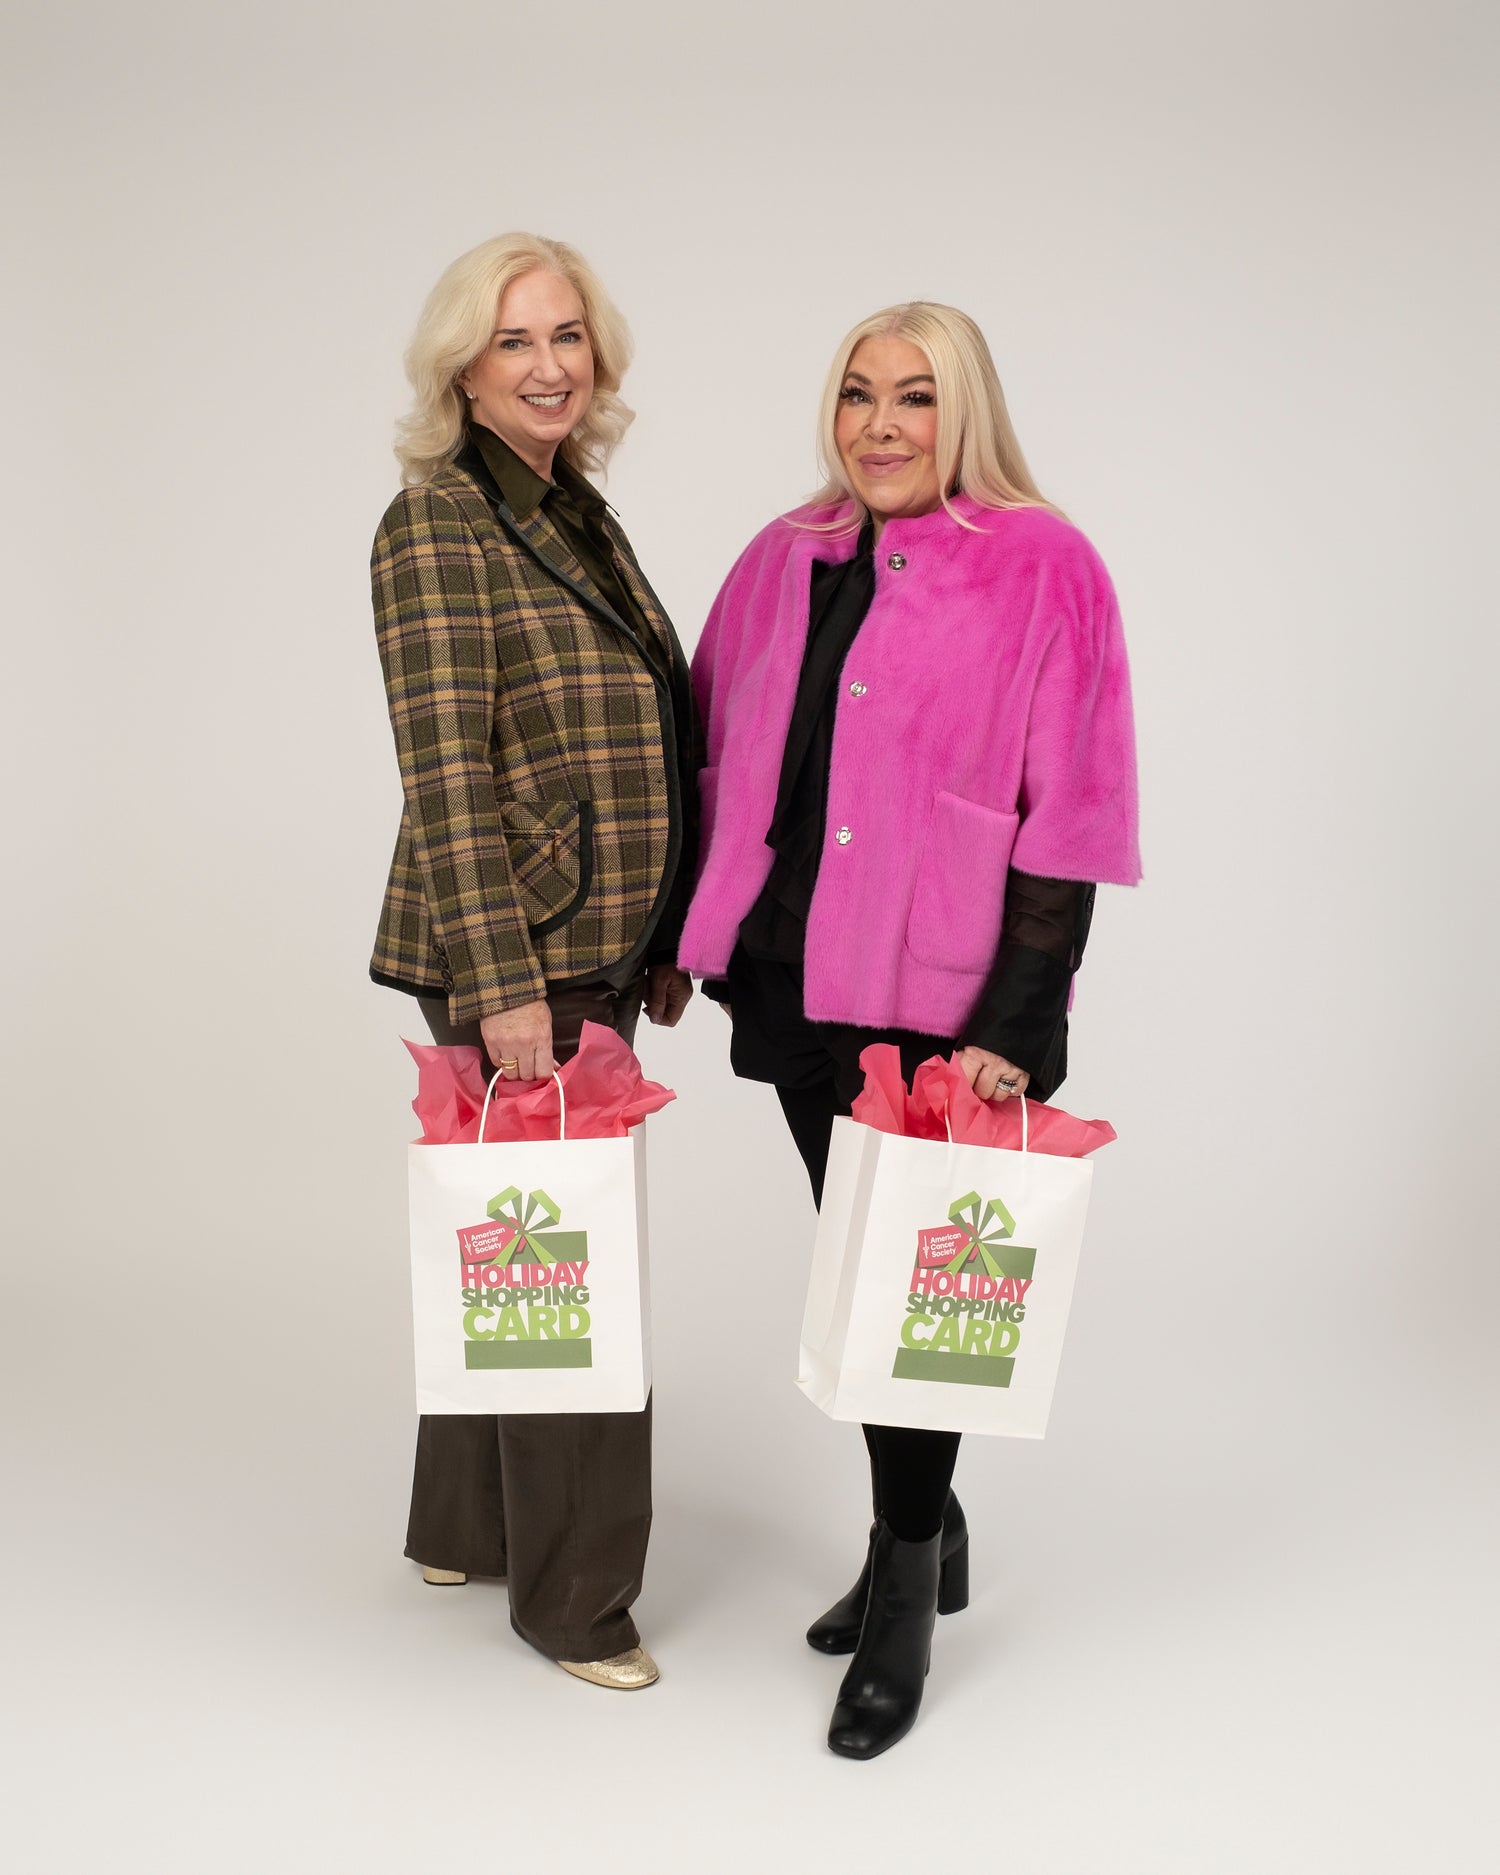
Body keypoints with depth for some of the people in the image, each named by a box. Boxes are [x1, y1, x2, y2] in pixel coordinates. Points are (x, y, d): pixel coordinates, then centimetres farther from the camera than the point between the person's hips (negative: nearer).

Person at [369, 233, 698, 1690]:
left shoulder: (578, 517, 14)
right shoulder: (437, 525, -12)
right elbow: (447, 773, -18)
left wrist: (661, 944, 16)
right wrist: (502, 980, -21)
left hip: (598, 954, 8)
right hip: (513, 961, -8)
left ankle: (465, 1527, 35)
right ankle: (571, 1599, 16)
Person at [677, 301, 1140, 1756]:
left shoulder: (1041, 571, -7)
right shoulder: (785, 560, 9)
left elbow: (1069, 817, -10)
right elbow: (718, 758, 16)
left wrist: (1015, 1024, -15)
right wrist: (693, 937, 11)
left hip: (940, 994, -5)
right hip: (794, 979, 6)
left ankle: (905, 1601, 19)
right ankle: (927, 1534, 36)